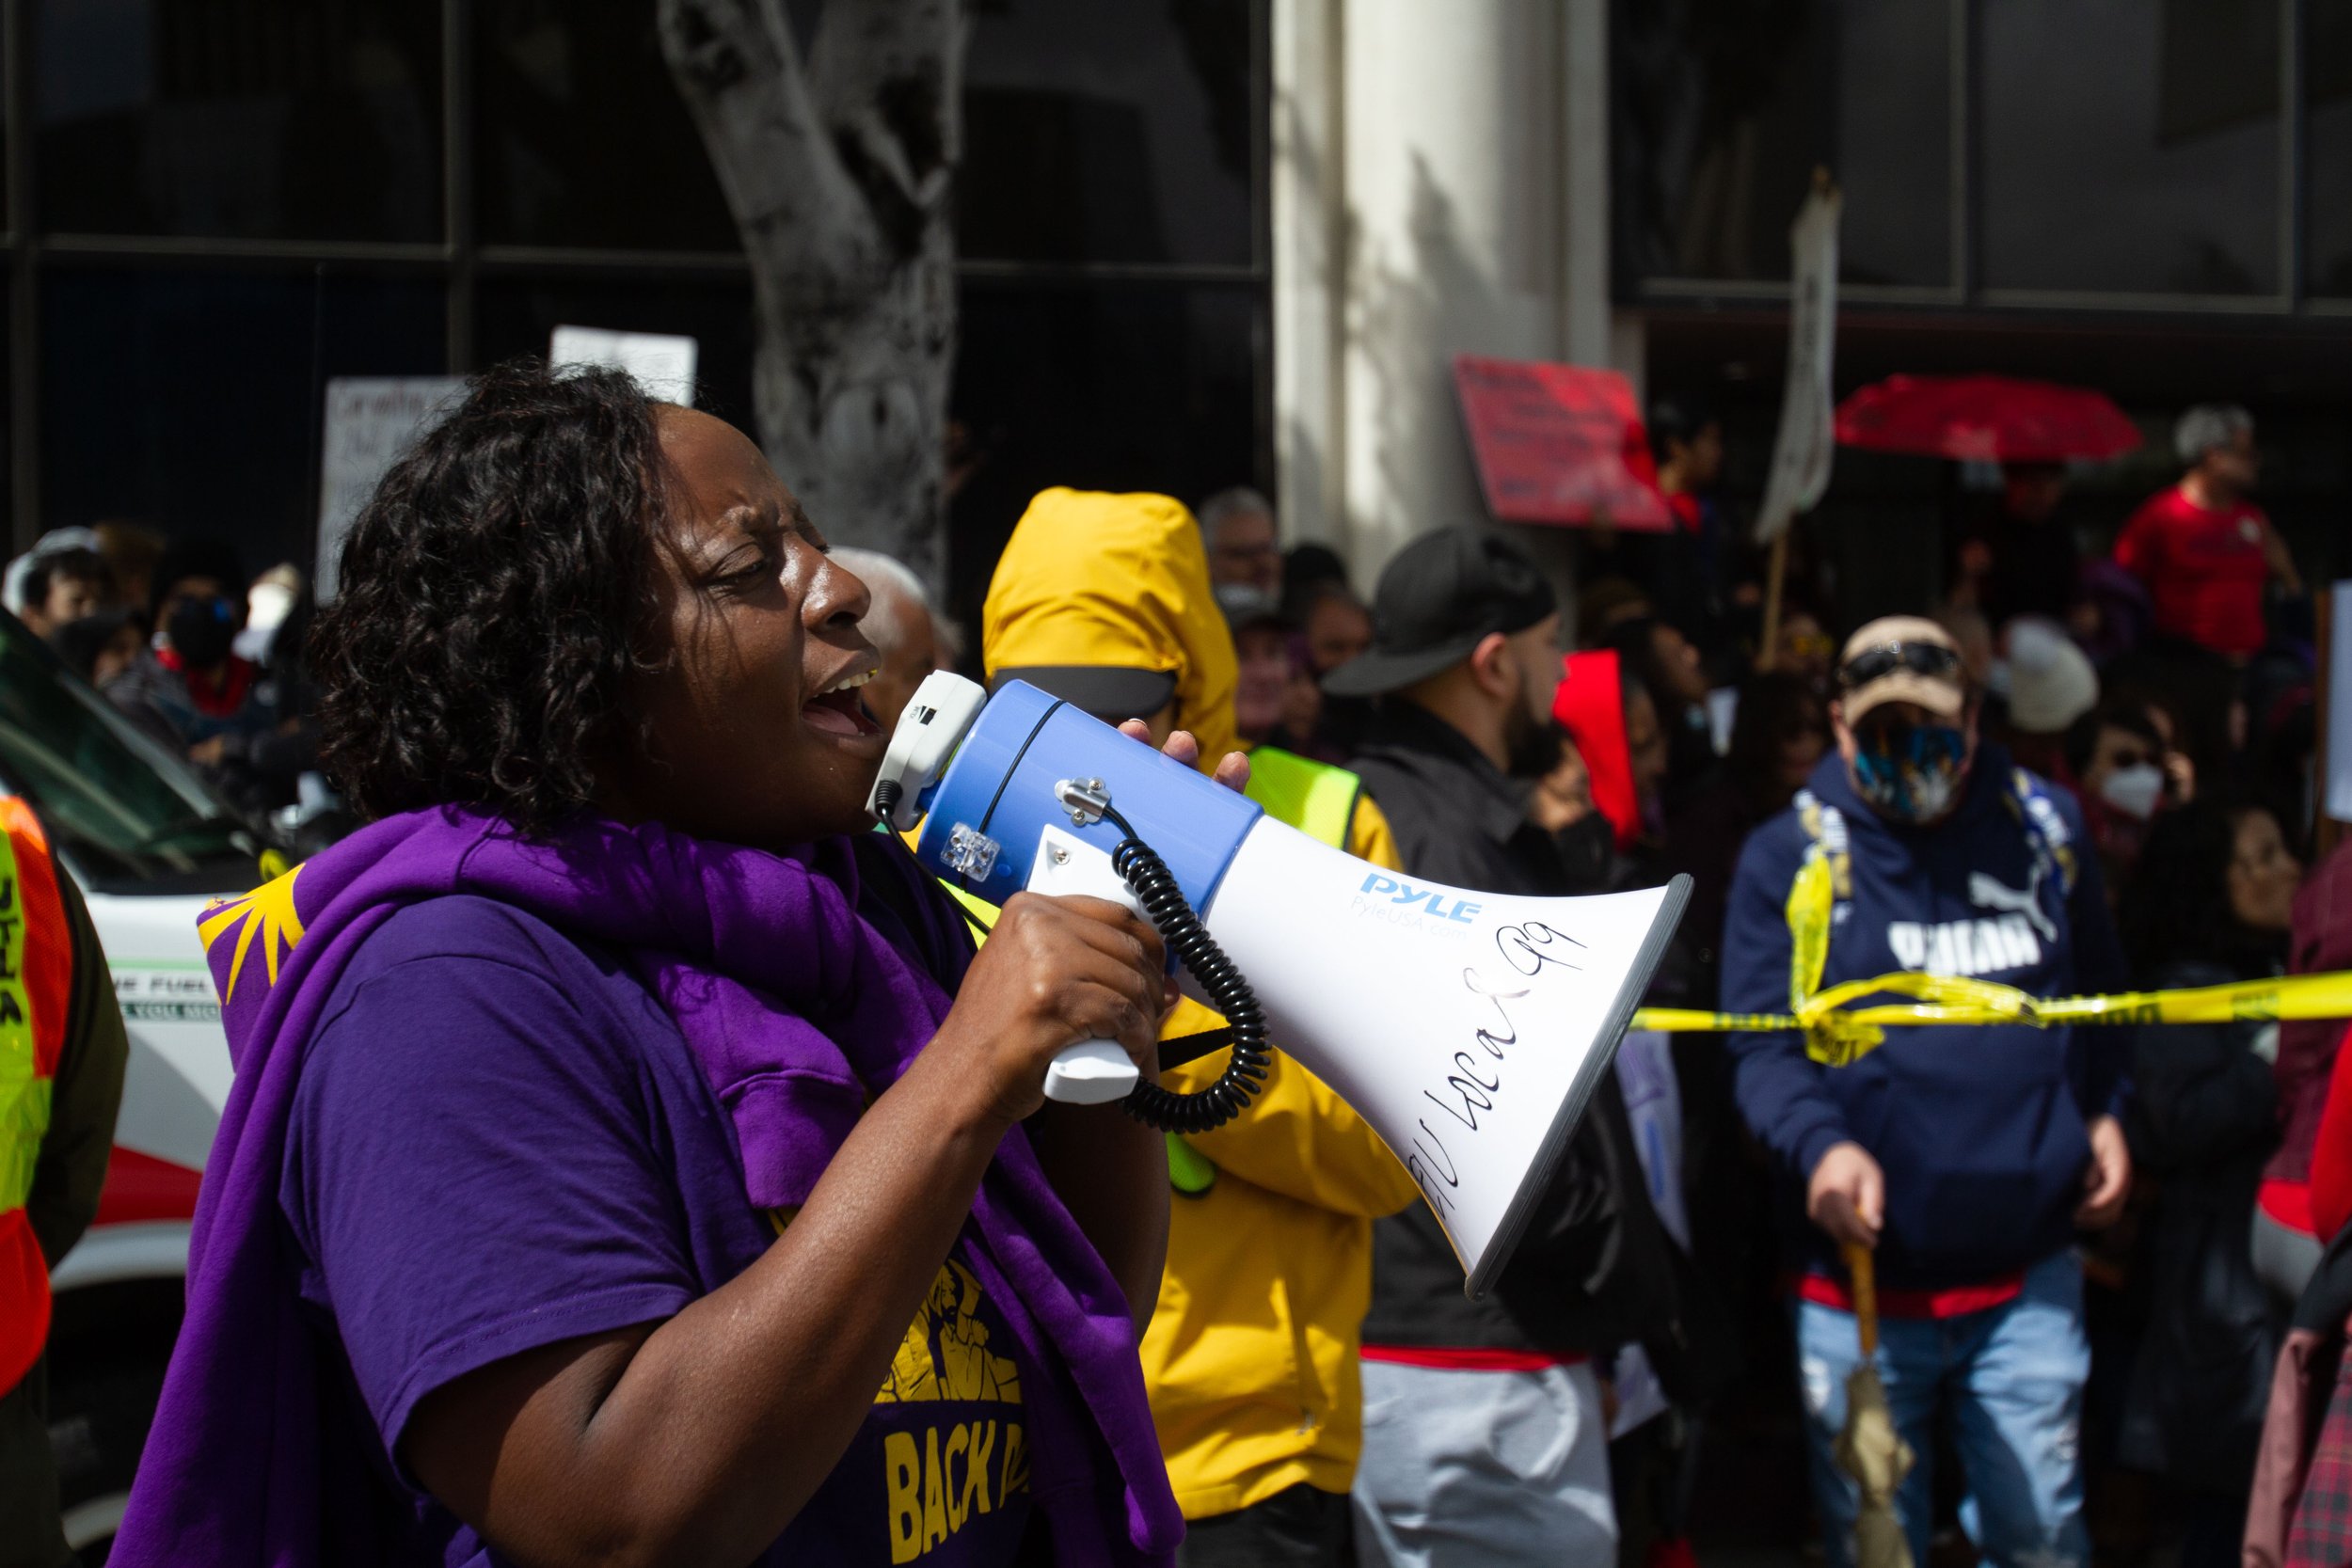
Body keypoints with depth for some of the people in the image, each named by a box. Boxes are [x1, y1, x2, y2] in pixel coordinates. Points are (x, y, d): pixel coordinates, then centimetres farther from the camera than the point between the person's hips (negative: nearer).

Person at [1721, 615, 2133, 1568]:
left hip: (2026, 1279, 2)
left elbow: (2102, 995, 23)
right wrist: (1819, 1144, -24)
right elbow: (1759, 1046, -6)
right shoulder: (1788, 859, 0)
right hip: (1859, 1283, -2)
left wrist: (2104, 1113, 8)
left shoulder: (2041, 830, 9)